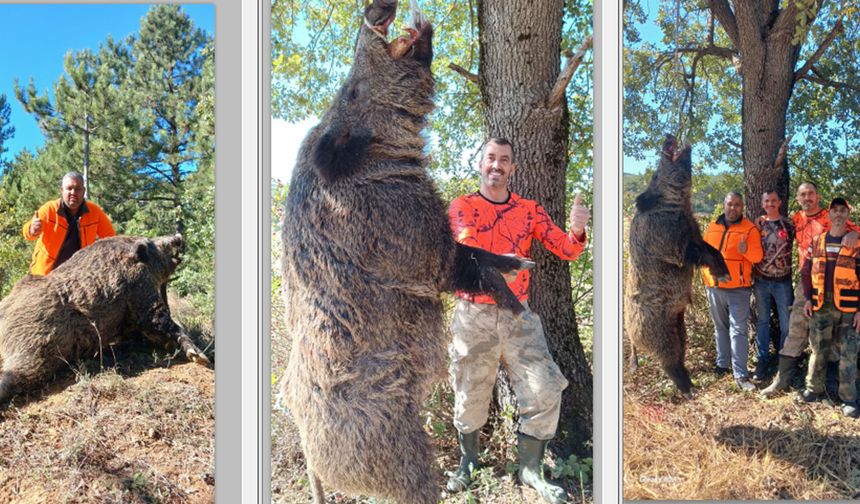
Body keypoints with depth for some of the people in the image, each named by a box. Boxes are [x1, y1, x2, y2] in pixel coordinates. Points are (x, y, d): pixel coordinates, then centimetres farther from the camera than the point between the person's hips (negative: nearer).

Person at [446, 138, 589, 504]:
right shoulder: (459, 208, -1)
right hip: (472, 316, -1)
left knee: (545, 392, -3)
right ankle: (467, 461, 36)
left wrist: (576, 231, -22)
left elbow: (566, 251, -1)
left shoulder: (530, 210, 3)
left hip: (518, 315, 1)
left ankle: (530, 470, 17)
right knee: (470, 396, 11)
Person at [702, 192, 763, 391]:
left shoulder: (750, 229, -5)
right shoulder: (713, 227, 9)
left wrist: (746, 250, -32)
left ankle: (741, 375, -6)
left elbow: (757, 256, -12)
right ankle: (722, 364, 29)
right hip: (714, 287, 5)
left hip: (738, 288, -5)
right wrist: (707, 273, 8)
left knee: (738, 330, -8)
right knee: (720, 328, 16)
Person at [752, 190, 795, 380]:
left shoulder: (789, 224, 0)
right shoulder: (757, 225, 4)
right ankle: (763, 360, 16)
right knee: (762, 321, 8)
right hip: (761, 281, 1)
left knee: (786, 322, 4)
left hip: (782, 281, -1)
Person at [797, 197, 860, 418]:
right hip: (821, 307, 2)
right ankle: (814, 388, 24)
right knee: (818, 349, 10)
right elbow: (806, 272, 10)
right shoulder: (816, 242, 7)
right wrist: (807, 298, 1)